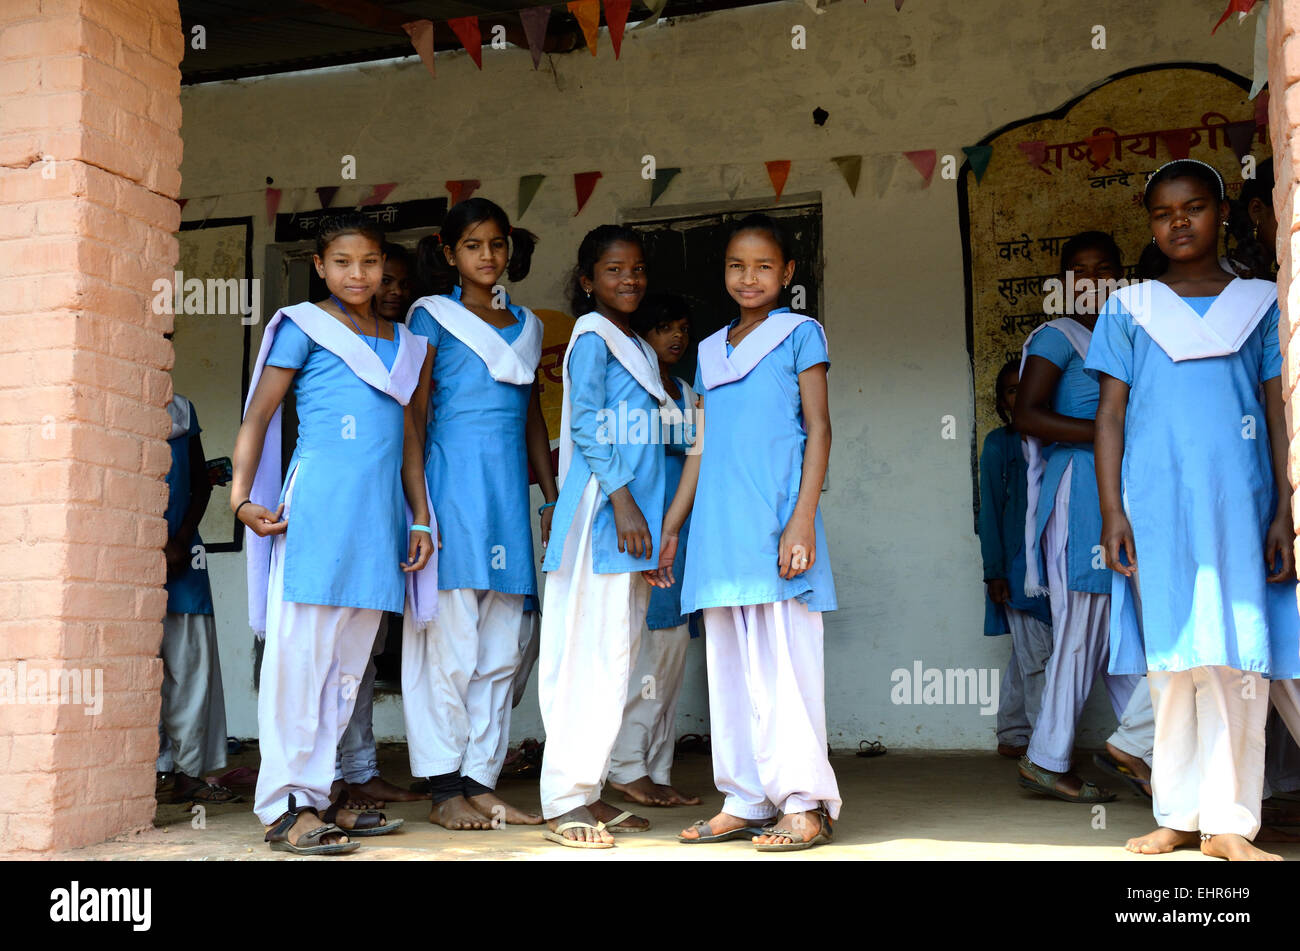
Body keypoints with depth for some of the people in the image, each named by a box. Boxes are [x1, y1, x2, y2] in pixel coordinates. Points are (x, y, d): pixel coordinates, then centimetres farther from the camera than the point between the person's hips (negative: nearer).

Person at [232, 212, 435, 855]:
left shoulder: (401, 342, 21)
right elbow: (258, 416, 1)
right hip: (318, 505, -6)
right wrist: (242, 496, -9)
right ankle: (284, 808, -2)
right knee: (300, 652, -5)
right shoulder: (304, 327, 5)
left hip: (380, 512, 6)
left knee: (348, 661, 8)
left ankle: (315, 794, 17)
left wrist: (421, 518, 16)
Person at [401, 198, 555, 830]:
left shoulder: (527, 326, 19)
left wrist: (553, 498, 17)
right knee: (451, 641, -6)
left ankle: (481, 781, 12)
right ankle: (445, 788, 2)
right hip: (453, 484, -5)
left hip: (509, 489, 6)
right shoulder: (433, 317, 3)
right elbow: (415, 412, -2)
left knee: (502, 647, 5)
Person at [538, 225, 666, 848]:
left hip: (631, 517, 9)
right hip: (600, 514, -9)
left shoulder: (638, 348, 21)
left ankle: (588, 793, 15)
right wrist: (622, 500, -19)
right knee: (592, 651, -10)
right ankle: (564, 804, -5)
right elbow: (585, 423, -13)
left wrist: (655, 520, 17)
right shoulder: (592, 336, -4)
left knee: (616, 653, 9)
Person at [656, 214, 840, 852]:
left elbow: (819, 429, -3)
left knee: (783, 659, -6)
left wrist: (803, 519, -13)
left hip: (774, 520, -6)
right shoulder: (711, 351, 19)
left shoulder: (799, 334, 4)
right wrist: (670, 529, 17)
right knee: (730, 665, 7)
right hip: (720, 524, 6)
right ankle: (745, 801, 14)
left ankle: (806, 804, 1)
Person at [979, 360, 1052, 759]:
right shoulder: (999, 444, 0)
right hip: (1016, 560, -5)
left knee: (1026, 654, 8)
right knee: (1036, 653, -8)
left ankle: (1011, 736, 16)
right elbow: (990, 509, -2)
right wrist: (994, 570, -8)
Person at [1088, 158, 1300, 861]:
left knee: (1237, 663, -3)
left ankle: (1229, 822, 3)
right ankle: (1177, 816, 10)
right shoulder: (1130, 309, 11)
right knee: (1171, 659, 2)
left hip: (1239, 504, 0)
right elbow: (1110, 415, 8)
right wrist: (1112, 512, -2)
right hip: (1155, 506, 0)